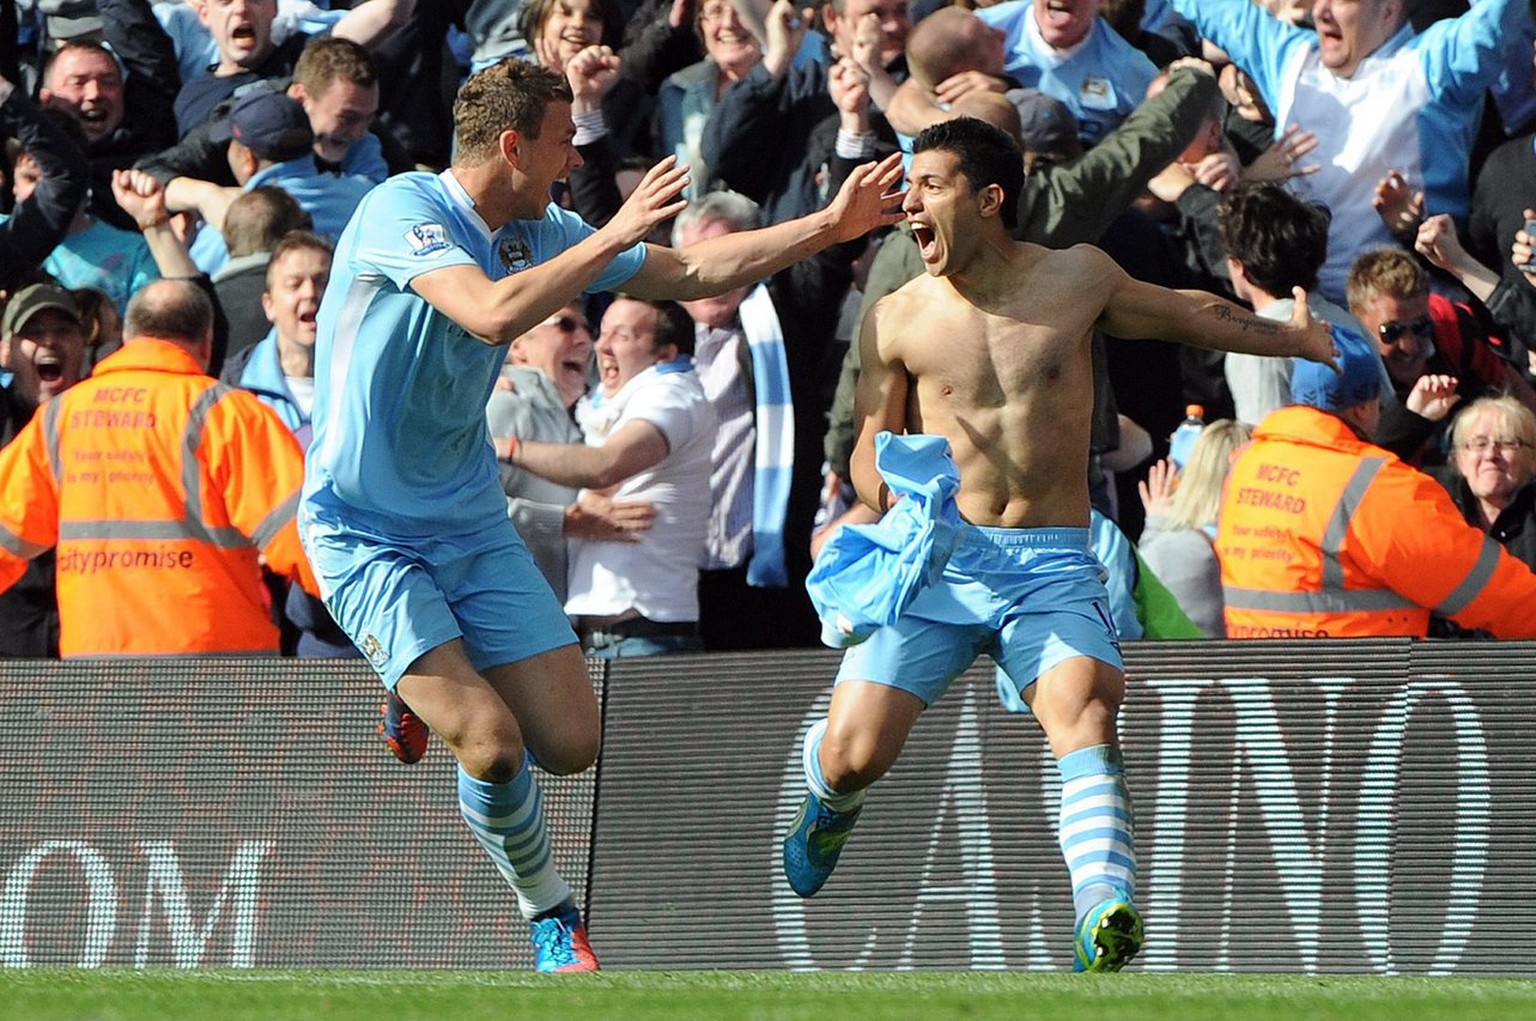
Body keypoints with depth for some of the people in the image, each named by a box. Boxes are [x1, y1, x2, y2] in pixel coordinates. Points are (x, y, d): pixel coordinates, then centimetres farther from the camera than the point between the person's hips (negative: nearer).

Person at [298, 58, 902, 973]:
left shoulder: (536, 232, 5)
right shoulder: (402, 212, -18)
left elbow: (692, 273, 14)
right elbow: (493, 312, -35)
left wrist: (833, 226, 9)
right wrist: (616, 235, -30)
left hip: (471, 523, 7)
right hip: (365, 532, -7)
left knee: (570, 743, -2)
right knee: (493, 743, -19)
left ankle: (428, 695, 27)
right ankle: (549, 914, 7)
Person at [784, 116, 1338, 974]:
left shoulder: (1077, 280, 6)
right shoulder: (899, 319, 5)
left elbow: (1193, 315, 23)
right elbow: (872, 446, 14)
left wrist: (1301, 338, 32)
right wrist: (890, 501, -9)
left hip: (1054, 569, -1)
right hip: (938, 560, 1)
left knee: (1084, 706, -30)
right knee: (855, 753, -12)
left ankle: (1107, 913, -47)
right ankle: (829, 809, 28)